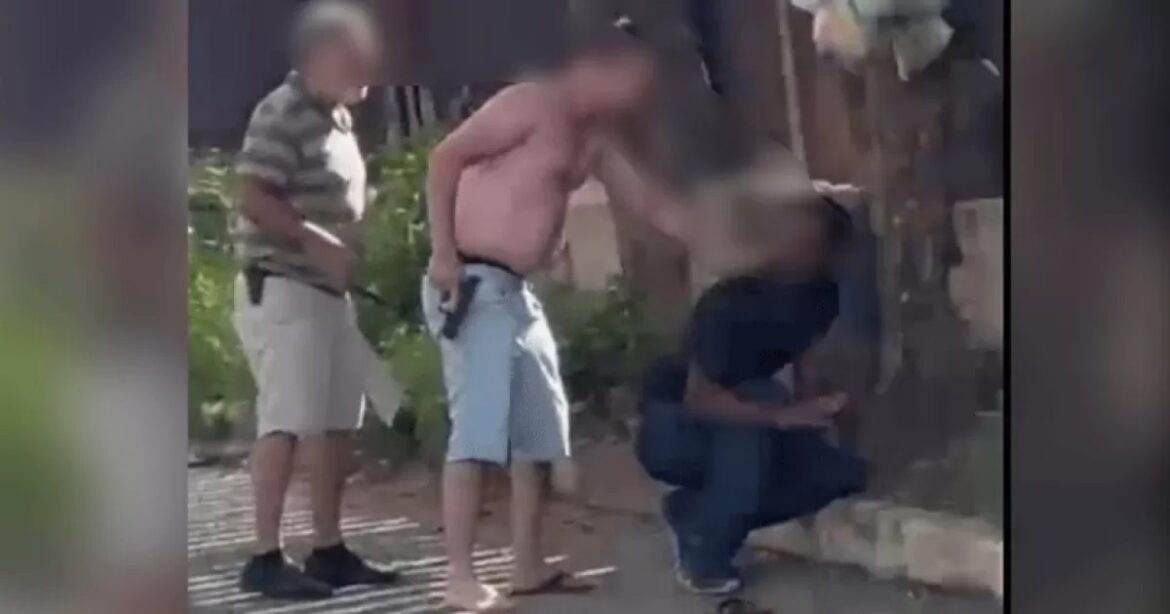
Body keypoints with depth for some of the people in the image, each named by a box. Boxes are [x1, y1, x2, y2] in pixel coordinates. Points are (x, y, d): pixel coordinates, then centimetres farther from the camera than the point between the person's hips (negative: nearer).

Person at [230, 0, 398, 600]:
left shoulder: (338, 117, 15)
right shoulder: (282, 114, -13)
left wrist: (351, 253, 11)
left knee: (337, 421, 10)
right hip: (281, 288, -9)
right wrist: (319, 244, -24)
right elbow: (256, 200, -20)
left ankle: (328, 548, 17)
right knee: (288, 422, -10)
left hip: (330, 291, 9)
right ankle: (265, 557, -5)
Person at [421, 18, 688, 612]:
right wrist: (443, 254, -20)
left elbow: (649, 204, 19)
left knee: (538, 431, 11)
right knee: (478, 430, -13)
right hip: (473, 284, -10)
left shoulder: (595, 138, 16)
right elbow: (445, 157, -15)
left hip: (517, 291, 10)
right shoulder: (533, 103, -11)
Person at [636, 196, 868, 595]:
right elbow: (699, 398, -34)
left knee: (844, 471, -10)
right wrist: (782, 416, -44)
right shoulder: (730, 302, -27)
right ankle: (705, 556, -20)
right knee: (759, 400, -33)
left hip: (739, 437, 7)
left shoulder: (816, 298, -8)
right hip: (671, 433, -7)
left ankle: (693, 513, 2)